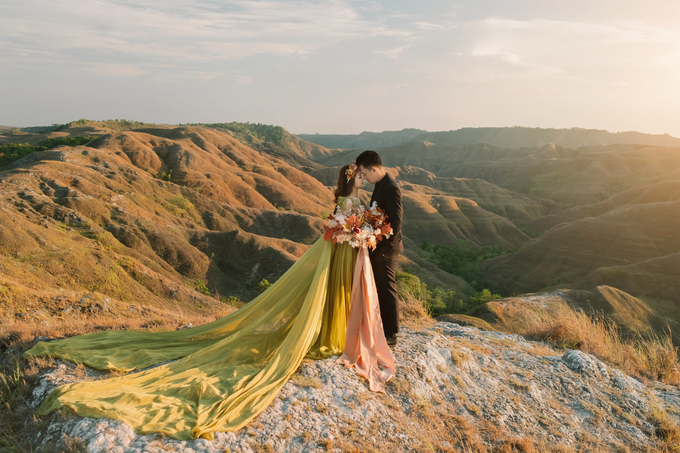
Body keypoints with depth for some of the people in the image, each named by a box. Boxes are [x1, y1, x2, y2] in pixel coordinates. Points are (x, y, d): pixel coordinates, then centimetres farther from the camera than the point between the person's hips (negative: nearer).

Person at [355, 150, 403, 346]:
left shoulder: (391, 188, -20)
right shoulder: (380, 185, 9)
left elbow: (396, 222, -23)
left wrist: (385, 248, -18)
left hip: (386, 249, -9)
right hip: (378, 246, 9)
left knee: (388, 290, 2)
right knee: (380, 289, 18)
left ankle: (391, 335, 14)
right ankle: (382, 328, 32)